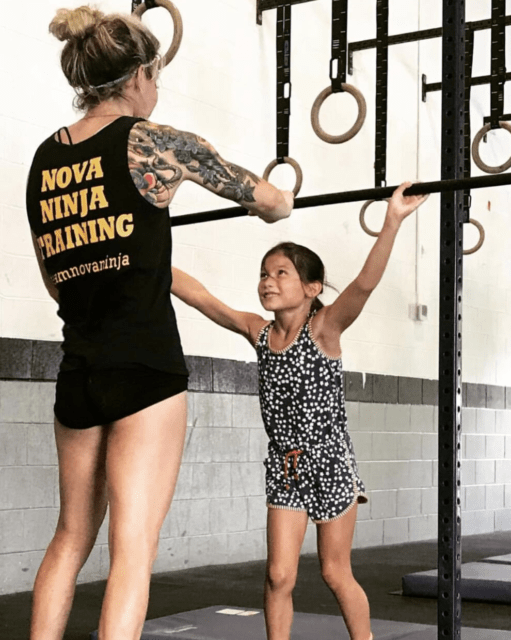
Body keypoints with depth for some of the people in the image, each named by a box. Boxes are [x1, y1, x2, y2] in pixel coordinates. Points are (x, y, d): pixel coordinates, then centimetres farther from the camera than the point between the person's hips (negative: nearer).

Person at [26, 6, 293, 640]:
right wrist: (280, 202, 31)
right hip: (145, 367, -6)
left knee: (71, 537, 20)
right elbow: (266, 199, 8)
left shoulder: (43, 159, 10)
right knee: (132, 548, -4)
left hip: (78, 369, 6)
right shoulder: (151, 143, -5)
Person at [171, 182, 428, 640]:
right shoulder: (257, 331, -1)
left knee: (336, 573, 9)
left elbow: (365, 283, -30)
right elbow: (200, 297, 2)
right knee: (278, 575, 1)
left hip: (329, 463, -4)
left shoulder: (324, 328, -14)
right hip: (284, 465, 4)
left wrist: (392, 223, -41)